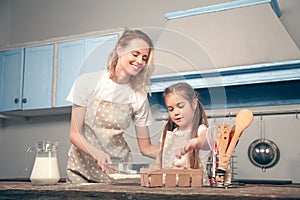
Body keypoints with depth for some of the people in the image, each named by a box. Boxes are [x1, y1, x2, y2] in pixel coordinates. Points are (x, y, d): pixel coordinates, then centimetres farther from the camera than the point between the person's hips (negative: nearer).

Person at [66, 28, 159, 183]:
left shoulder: (139, 97, -2)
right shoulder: (88, 82, -8)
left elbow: (145, 147, 3)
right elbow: (75, 134, -9)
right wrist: (97, 153, -28)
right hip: (82, 167, -2)